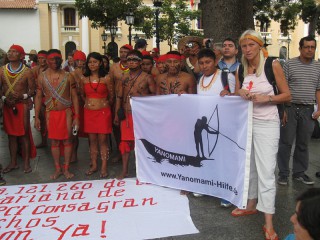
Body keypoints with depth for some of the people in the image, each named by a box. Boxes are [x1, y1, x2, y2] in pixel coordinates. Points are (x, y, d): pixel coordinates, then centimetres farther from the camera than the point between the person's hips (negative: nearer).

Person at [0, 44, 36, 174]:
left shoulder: (27, 71, -5)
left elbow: (32, 89, -2)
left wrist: (23, 96, -18)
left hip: (22, 105, -3)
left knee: (24, 134, 0)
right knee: (11, 134, 10)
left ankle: (26, 162, 9)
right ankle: (13, 163, 18)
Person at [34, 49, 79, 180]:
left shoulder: (68, 76, -3)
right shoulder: (42, 77, 2)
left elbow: (74, 97, -2)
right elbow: (38, 97, 6)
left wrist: (76, 116, -6)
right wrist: (36, 117, 2)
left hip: (66, 112, -1)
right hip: (51, 113, 1)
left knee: (67, 140, 4)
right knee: (54, 141, 8)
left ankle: (66, 168, 16)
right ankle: (57, 168, 20)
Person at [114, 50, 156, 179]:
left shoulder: (147, 78, -2)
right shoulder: (124, 77, 10)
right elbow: (119, 96, 13)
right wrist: (116, 114, 11)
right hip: (126, 115, 4)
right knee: (125, 141, 6)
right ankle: (124, 170, 17)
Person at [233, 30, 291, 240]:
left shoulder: (273, 65, -6)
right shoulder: (241, 69, 7)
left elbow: (287, 95, -4)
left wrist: (266, 98, -20)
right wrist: (240, 93, -7)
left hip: (267, 124, -5)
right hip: (245, 122, 6)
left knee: (266, 172, -7)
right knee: (249, 167, 16)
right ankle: (251, 205, 34)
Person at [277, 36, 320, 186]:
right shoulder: (290, 64, -2)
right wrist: (283, 109, -9)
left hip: (308, 110, 4)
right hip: (290, 108, -4)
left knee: (303, 144, 11)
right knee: (286, 143, 0)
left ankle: (299, 172, 23)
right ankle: (283, 173, 11)